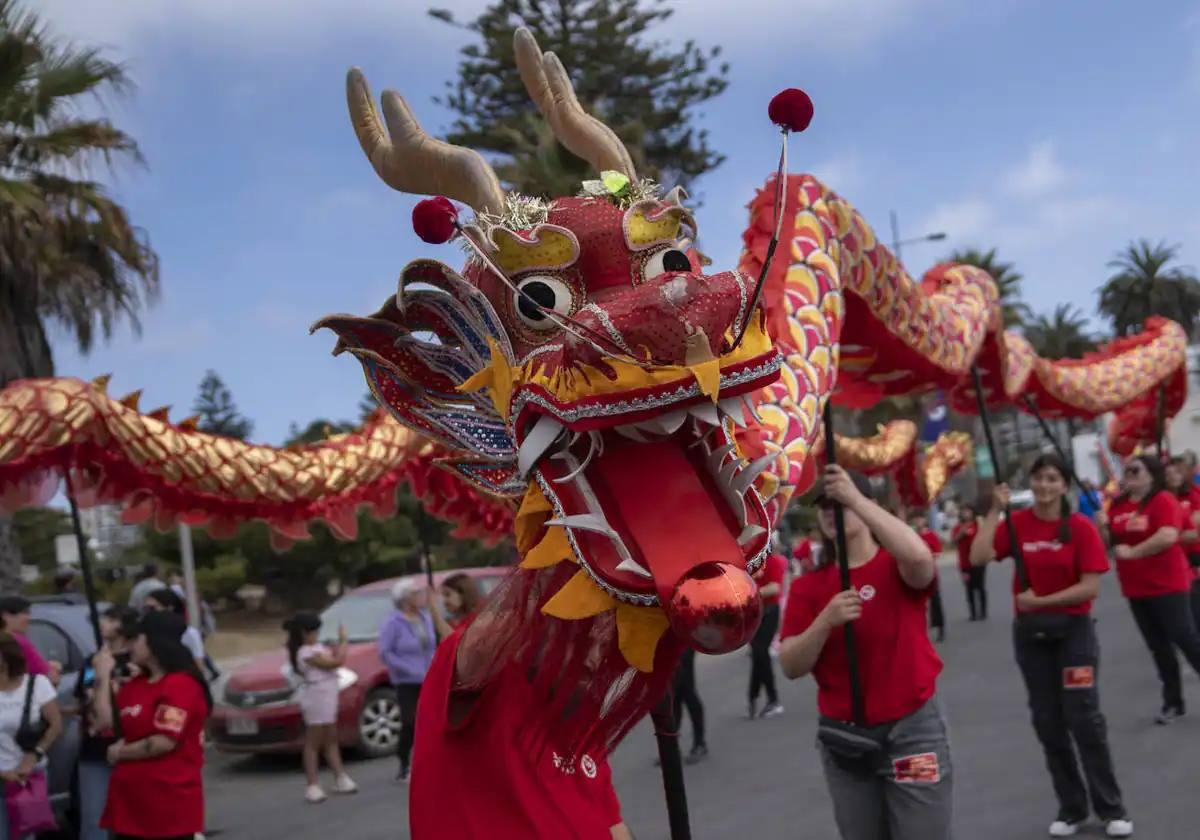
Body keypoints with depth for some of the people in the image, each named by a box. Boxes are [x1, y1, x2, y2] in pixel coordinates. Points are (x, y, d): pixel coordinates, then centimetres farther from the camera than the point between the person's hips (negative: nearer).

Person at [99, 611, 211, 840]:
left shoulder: (180, 685, -15)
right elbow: (106, 724, 10)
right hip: (133, 799, 9)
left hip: (169, 803, -9)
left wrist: (121, 752, -7)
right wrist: (103, 677, 6)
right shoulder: (136, 685, 14)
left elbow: (164, 742, -21)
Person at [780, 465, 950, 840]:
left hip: (911, 728, -3)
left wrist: (855, 497, -28)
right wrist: (824, 622, -22)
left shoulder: (897, 568, -5)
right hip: (844, 735, 3)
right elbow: (791, 667, -4)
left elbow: (919, 556, -31)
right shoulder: (808, 586, 2)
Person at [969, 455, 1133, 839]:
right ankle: (1071, 807, 21)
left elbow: (1091, 587, -13)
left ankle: (1111, 809, 9)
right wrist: (995, 510, -16)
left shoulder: (1081, 527, -9)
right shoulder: (1016, 523, -1)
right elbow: (978, 558, -15)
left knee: (1084, 717, -4)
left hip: (1074, 630, -3)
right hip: (1029, 632, 3)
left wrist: (1041, 601, -17)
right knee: (1047, 720, 8)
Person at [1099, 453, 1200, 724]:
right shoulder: (1118, 505, 8)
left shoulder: (1163, 500, -13)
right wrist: (1103, 527, -7)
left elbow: (1168, 536, -27)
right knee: (1158, 646, 12)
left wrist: (1132, 552, -21)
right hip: (1136, 589, 7)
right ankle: (1173, 701, 22)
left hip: (1167, 586, -7)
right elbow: (1110, 542, 15)